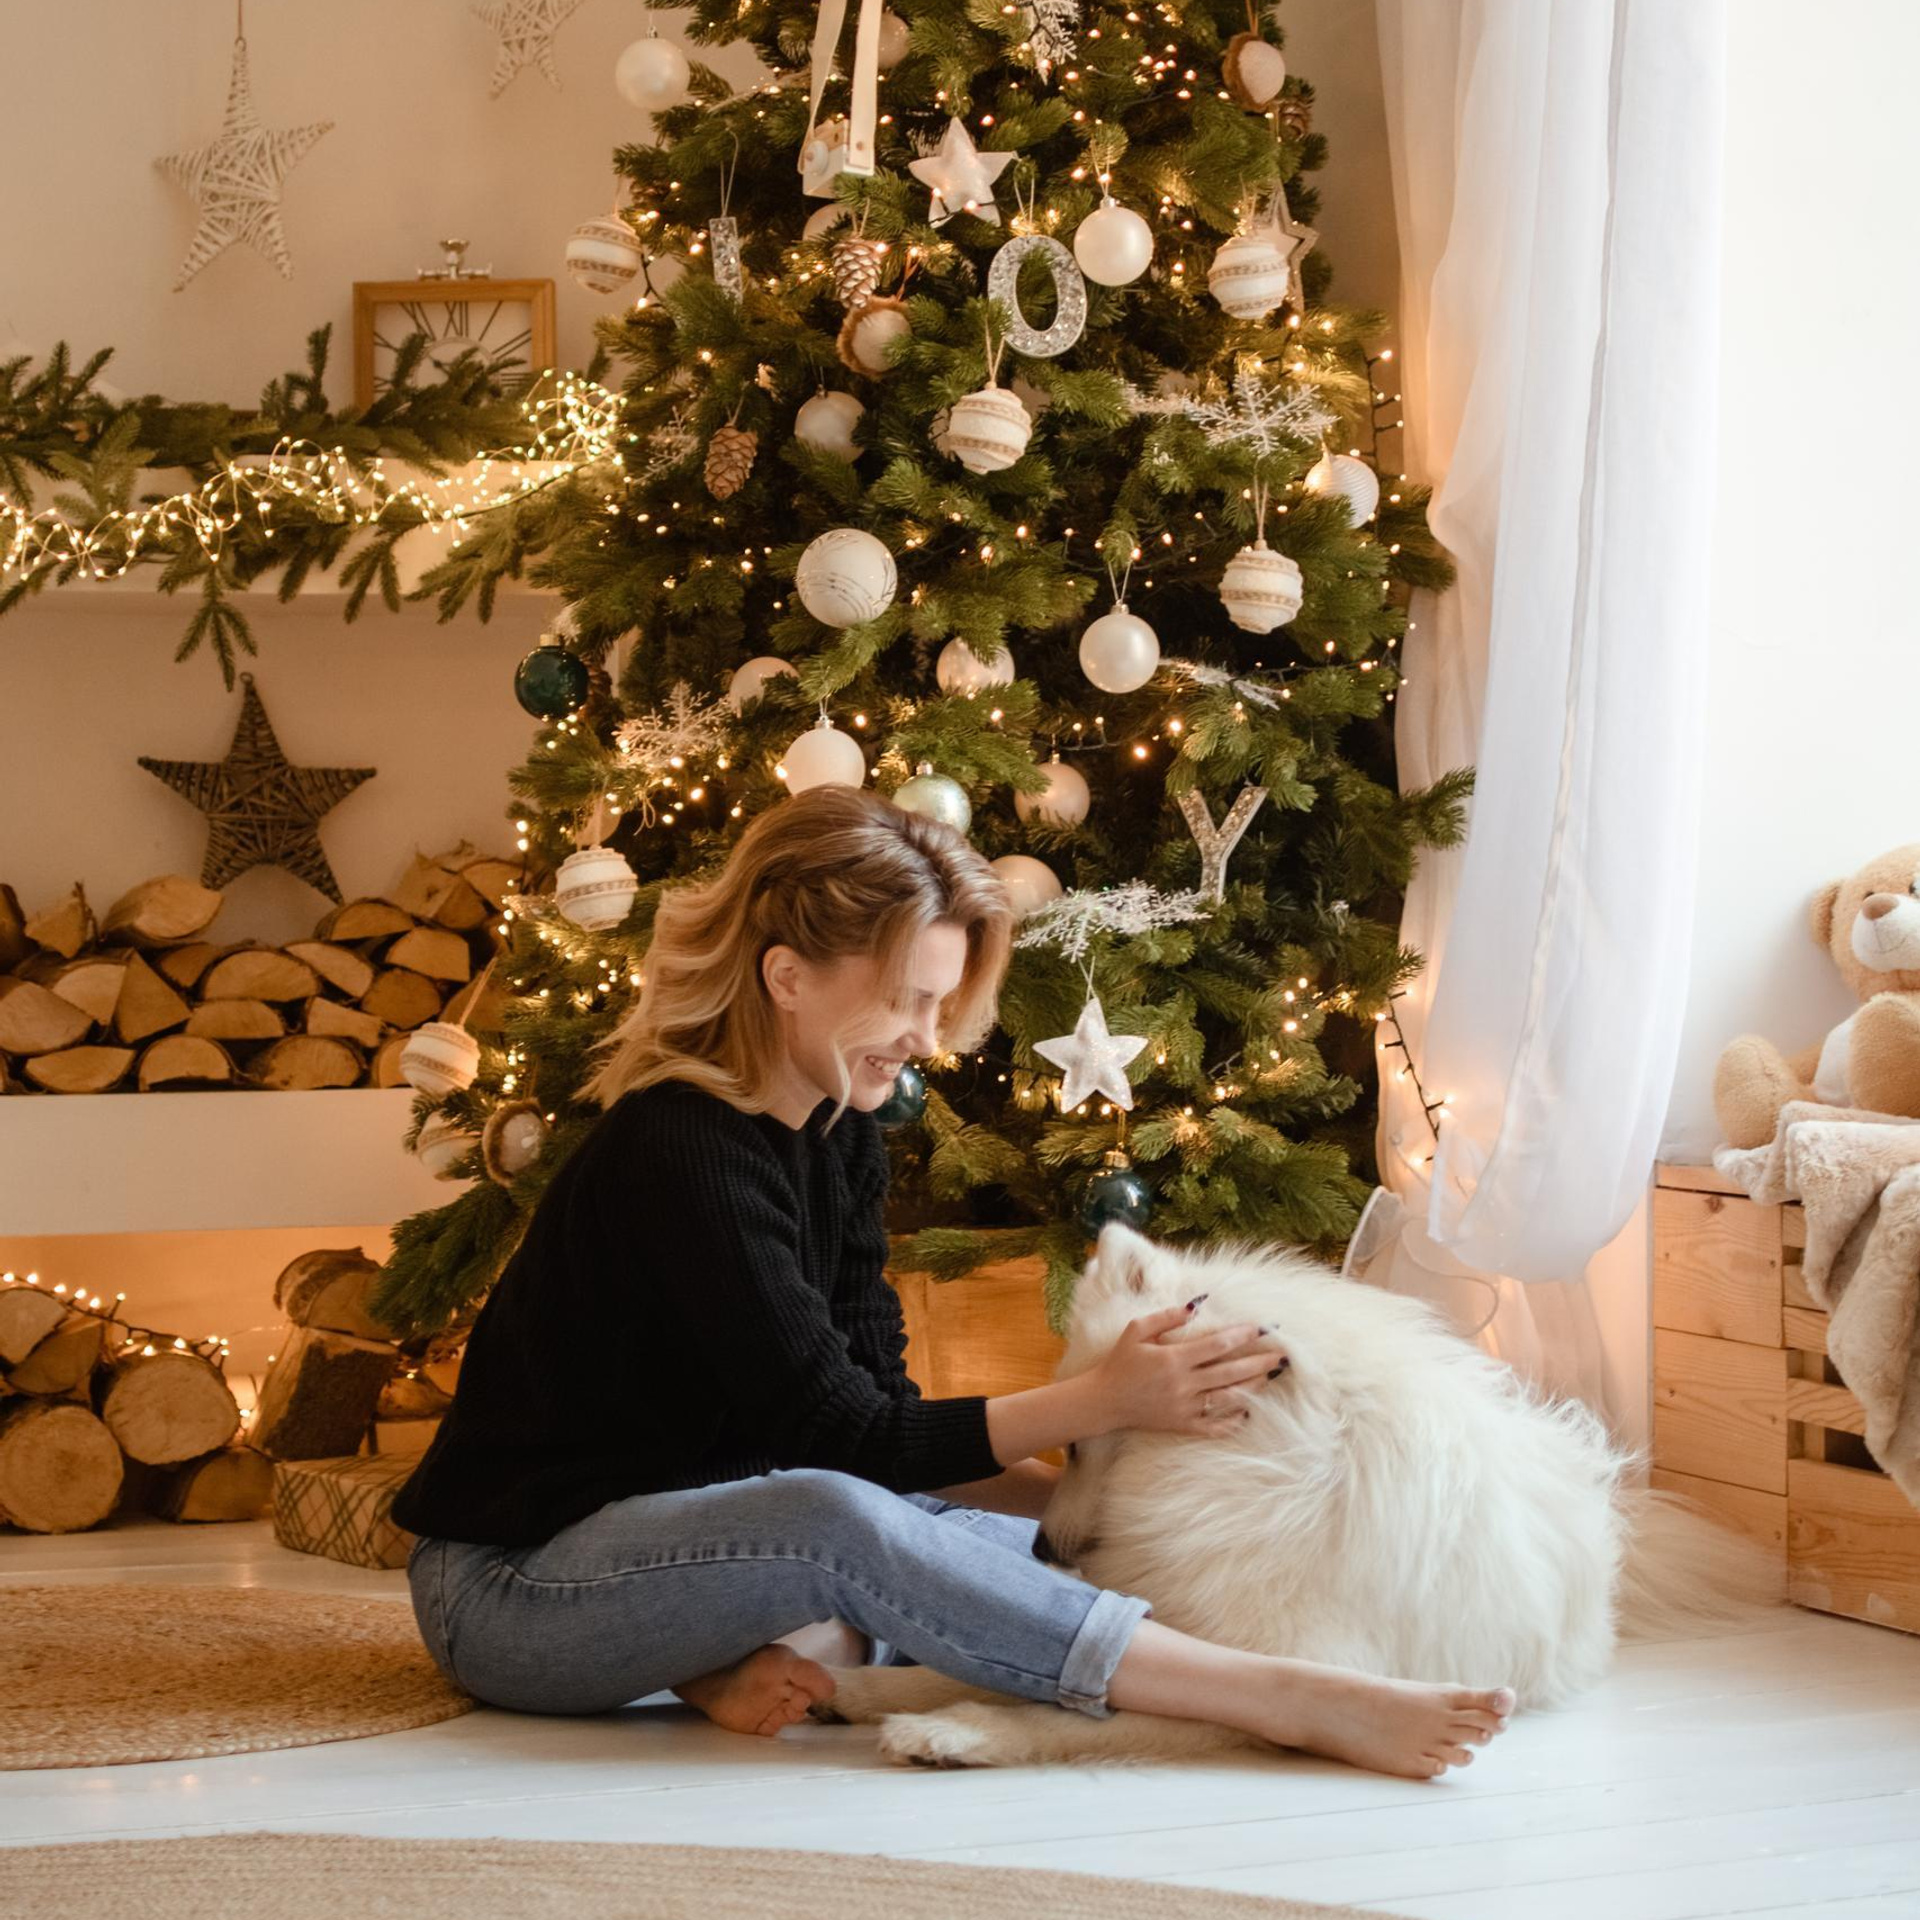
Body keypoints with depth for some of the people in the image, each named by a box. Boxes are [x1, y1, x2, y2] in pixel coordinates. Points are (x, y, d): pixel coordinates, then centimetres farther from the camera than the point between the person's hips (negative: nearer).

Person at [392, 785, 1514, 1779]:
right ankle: (1293, 1701, -40)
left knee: (1046, 1537, -6)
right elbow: (836, 1436, -24)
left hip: (672, 1551, 9)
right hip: (513, 1582, -9)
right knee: (832, 1521, -37)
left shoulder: (841, 1136, 4)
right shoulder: (684, 1156, -24)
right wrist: (1100, 1403, -25)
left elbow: (880, 1403, -1)